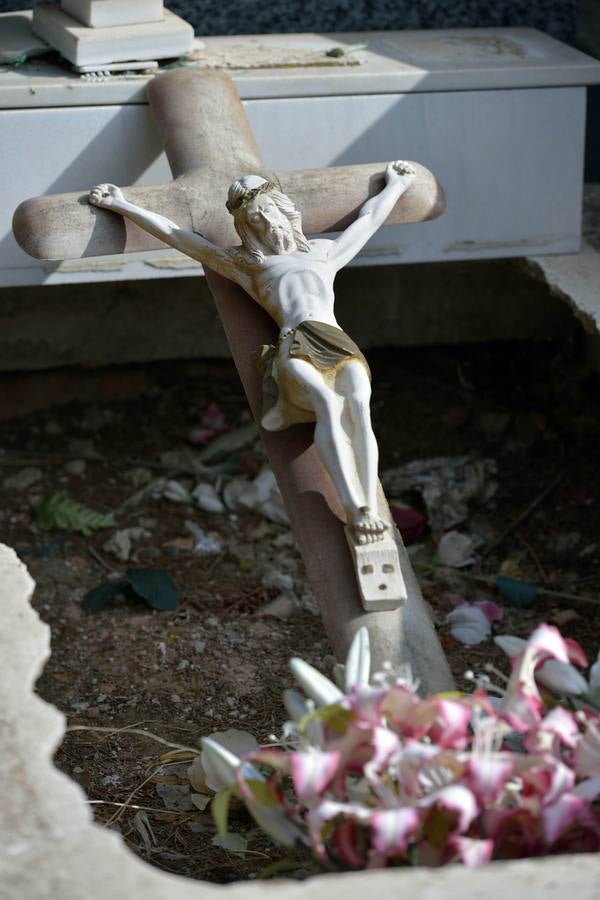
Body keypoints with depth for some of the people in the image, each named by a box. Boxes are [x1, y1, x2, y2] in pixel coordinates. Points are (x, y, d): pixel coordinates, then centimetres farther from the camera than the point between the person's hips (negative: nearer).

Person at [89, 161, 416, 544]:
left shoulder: (325, 252, 35)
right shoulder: (246, 263, 28)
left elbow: (369, 218, 51)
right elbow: (176, 234, 31)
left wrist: (395, 184, 65)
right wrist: (123, 205, 34)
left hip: (339, 342, 2)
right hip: (294, 347, -2)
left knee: (358, 402, -32)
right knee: (327, 402, -35)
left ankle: (372, 508, -41)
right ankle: (354, 509, -43)